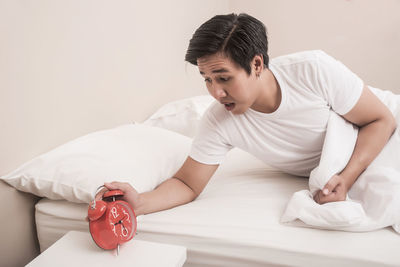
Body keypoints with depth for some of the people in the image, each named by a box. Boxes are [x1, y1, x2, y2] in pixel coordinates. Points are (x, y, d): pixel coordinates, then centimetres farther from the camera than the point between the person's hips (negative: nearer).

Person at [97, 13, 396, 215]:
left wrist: (346, 178, -34)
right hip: (312, 178, 0)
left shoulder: (314, 69, -32)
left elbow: (381, 120, -21)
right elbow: (187, 184, -21)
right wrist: (139, 202, -40)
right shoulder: (218, 122, -27)